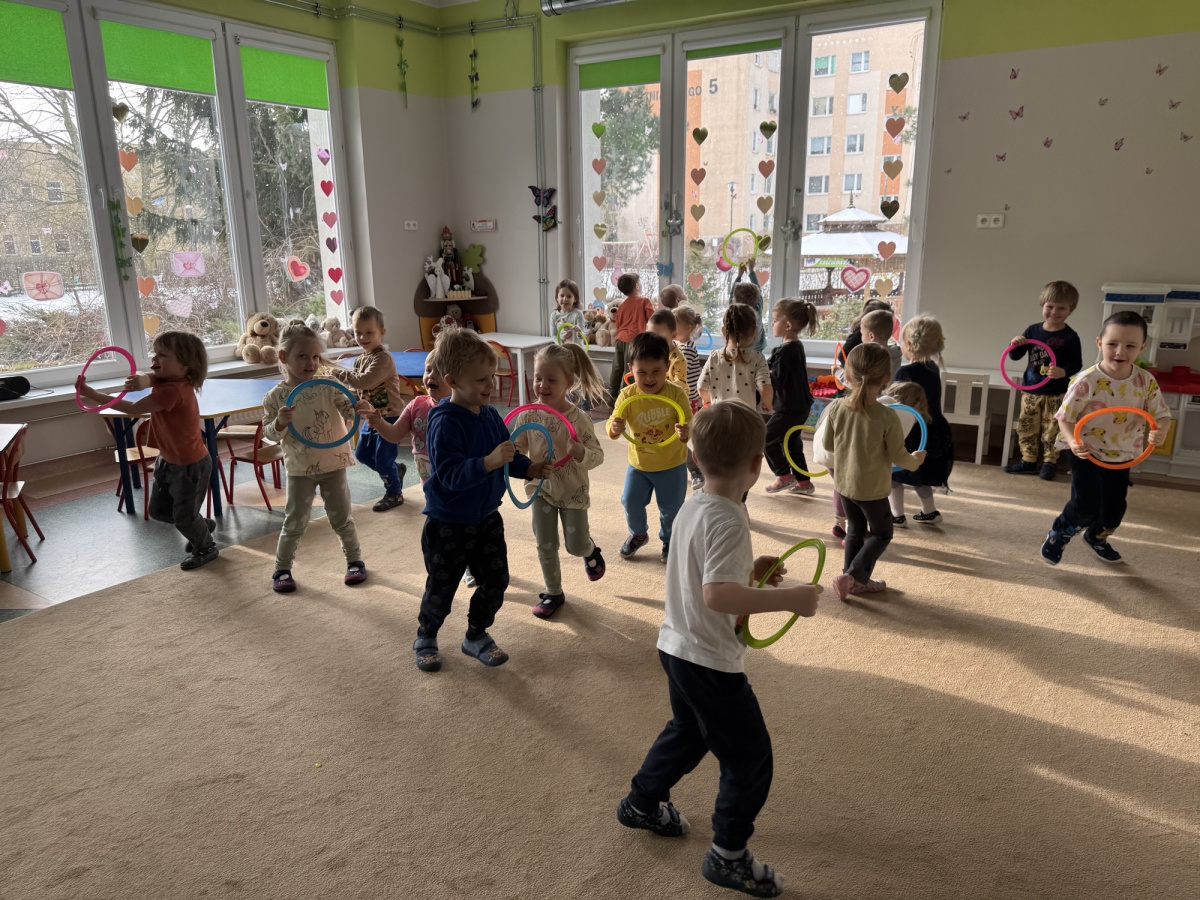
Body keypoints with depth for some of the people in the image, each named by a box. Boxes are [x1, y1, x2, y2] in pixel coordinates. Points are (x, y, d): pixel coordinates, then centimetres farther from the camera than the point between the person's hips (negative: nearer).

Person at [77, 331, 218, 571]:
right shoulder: (166, 380, -2)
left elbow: (133, 409, -28)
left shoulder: (173, 390, -31)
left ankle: (206, 548, 34)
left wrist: (91, 393, -25)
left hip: (191, 465, -10)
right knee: (158, 511, 21)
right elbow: (148, 376, -20)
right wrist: (142, 380, -46)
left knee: (183, 517, 8)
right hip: (168, 460, 10)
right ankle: (201, 525, 43)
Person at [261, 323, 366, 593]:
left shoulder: (327, 387, -7)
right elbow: (269, 434, -5)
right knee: (295, 523, 6)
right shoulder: (275, 396, -7)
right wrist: (280, 422, -26)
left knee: (342, 518, 12)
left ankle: (355, 560, 29)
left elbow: (349, 410, -11)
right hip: (300, 470, -1)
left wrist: (362, 409, -33)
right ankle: (282, 569, 23)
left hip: (334, 465, 1)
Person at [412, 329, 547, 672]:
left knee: (495, 580, 12)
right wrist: (489, 462, -43)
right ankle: (425, 638, 37)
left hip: (486, 518, 6)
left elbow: (508, 455, 10)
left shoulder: (490, 414, -2)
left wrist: (530, 468, -7)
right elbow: (450, 474, -33)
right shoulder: (444, 422, -25)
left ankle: (477, 635, 35)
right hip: (447, 524, -6)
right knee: (441, 588, 10)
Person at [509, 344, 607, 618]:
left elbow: (597, 456, -18)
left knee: (576, 546, 8)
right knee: (545, 546, 10)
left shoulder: (579, 418, -22)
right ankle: (553, 592, 30)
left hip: (573, 491, -2)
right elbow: (518, 449, -2)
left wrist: (579, 451, -39)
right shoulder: (528, 415, -13)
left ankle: (590, 549, 45)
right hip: (541, 489, 3)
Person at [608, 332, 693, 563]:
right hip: (638, 464, 2)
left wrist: (686, 432, -45)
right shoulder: (627, 396, -15)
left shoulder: (676, 393, -19)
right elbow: (613, 427, -17)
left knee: (671, 509, 11)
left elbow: (688, 422, -21)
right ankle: (638, 534, 42)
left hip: (672, 465, -1)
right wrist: (614, 428, -42)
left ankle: (669, 540, 40)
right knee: (631, 503, 10)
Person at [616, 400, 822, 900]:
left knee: (688, 731, 31)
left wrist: (750, 571, 9)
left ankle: (641, 802, 48)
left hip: (678, 648, 9)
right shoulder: (729, 520, -25)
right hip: (711, 662, -9)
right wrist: (788, 598, -31)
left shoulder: (692, 507, 2)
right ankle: (728, 857, 23)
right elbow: (716, 595, -36)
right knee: (750, 759, 8)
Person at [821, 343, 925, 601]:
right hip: (873, 488, -4)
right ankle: (851, 576, 3)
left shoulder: (836, 408, -12)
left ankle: (859, 581, 31)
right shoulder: (887, 417, -22)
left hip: (844, 483, 4)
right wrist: (916, 460, 9)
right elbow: (898, 457, -13)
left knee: (855, 531, 22)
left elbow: (827, 444, 1)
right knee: (881, 534, 16)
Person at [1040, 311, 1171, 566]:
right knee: (1087, 506, -12)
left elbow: (1162, 415, -4)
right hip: (1087, 454, -5)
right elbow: (1065, 418, -17)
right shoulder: (1087, 381, -22)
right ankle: (1059, 534, 18)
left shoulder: (1147, 381, -10)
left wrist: (1160, 430, -27)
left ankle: (1097, 538, 48)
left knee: (1115, 506, 17)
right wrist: (1073, 442, -34)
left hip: (1122, 456, 5)